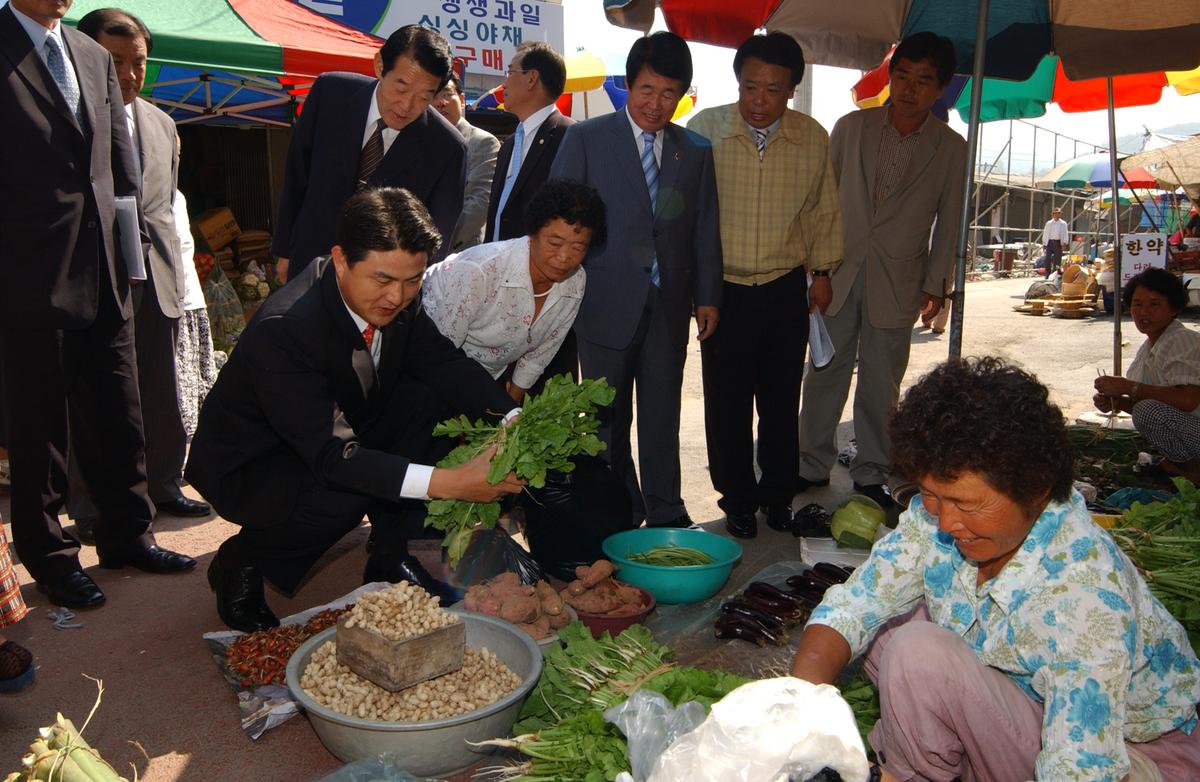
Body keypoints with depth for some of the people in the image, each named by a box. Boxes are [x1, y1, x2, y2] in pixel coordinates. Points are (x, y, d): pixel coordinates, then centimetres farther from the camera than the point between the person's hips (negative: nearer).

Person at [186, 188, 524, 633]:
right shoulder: (282, 328, -34)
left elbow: (445, 364, -8)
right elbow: (329, 456, -38)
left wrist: (511, 421, -27)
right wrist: (445, 482, -47)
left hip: (338, 434, 7)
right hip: (247, 465, -7)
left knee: (427, 398, -14)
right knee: (346, 495, -34)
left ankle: (390, 557, -1)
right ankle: (240, 563, -2)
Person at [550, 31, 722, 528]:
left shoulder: (696, 151, 10)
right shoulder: (586, 138, 0)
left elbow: (705, 228, 11)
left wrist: (707, 295, 6)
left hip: (669, 303, 2)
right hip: (606, 302, -2)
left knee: (662, 414, 9)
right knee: (609, 417, 8)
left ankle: (665, 513, 23)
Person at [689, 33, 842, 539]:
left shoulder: (813, 138, 1)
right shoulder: (705, 129, -7)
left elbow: (823, 210, 13)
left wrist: (822, 271, 12)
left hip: (786, 290, 2)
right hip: (724, 289, -2)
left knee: (781, 401, 11)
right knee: (728, 403, 5)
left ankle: (778, 497, 29)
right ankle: (737, 500, 23)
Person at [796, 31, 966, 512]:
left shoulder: (950, 148, 3)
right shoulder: (851, 128, 4)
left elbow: (948, 220, 7)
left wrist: (936, 282, 2)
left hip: (898, 280, 0)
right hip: (839, 271, 1)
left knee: (881, 382, 6)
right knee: (825, 373, 4)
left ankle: (870, 474, 19)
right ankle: (813, 466, 17)